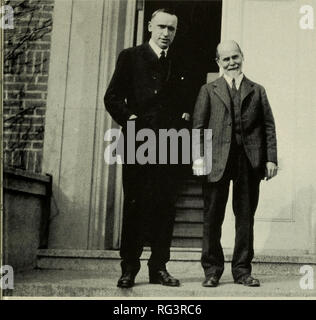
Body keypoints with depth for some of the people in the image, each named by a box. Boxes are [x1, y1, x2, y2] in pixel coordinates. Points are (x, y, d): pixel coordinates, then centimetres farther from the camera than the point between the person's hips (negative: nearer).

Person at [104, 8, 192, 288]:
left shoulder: (178, 64, 17)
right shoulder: (131, 57, 6)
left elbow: (184, 102, 23)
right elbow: (112, 97, 2)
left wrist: (184, 116, 4)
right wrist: (129, 118, -11)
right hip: (138, 141, -3)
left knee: (165, 206, 3)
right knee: (135, 205, -1)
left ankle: (159, 267, 11)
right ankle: (129, 268, 6)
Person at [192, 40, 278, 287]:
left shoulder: (257, 91, 16)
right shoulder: (209, 91, 12)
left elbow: (268, 126, 10)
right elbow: (199, 126, 4)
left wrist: (271, 158, 1)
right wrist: (198, 155, -8)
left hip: (250, 161, 1)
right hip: (218, 161, -1)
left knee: (246, 218, 6)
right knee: (213, 218, 1)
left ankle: (242, 270, 16)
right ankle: (212, 270, 11)